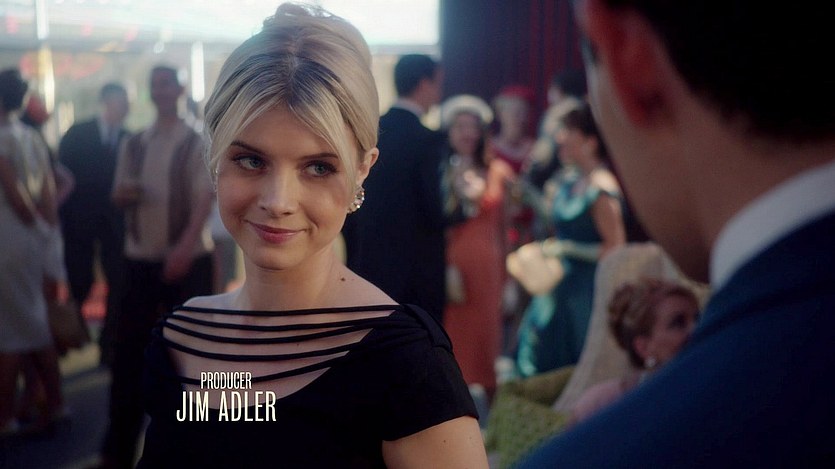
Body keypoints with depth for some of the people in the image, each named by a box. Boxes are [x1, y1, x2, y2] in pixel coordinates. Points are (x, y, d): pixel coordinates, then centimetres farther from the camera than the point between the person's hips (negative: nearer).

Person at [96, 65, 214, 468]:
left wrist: (184, 249, -26)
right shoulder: (133, 145, 11)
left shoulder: (197, 143, -2)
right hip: (141, 259, 4)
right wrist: (123, 194, -10)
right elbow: (118, 198, 15)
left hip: (188, 260, -3)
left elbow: (205, 200, -12)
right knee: (128, 349, 2)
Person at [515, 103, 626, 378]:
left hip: (587, 290, -9)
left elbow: (615, 250, -19)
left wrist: (568, 249, -19)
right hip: (560, 285, 9)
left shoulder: (601, 189, -18)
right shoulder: (567, 180, 7)